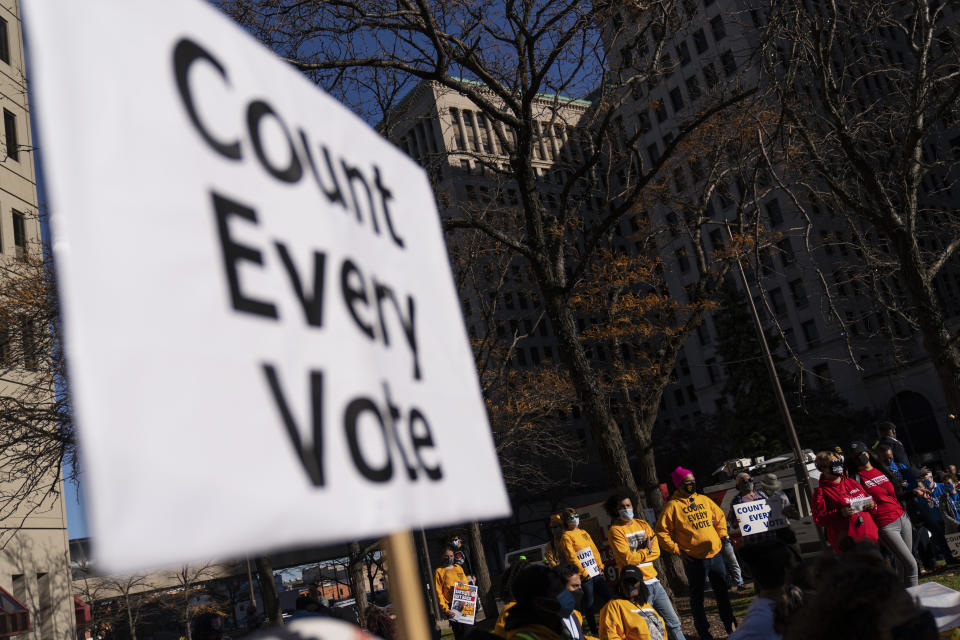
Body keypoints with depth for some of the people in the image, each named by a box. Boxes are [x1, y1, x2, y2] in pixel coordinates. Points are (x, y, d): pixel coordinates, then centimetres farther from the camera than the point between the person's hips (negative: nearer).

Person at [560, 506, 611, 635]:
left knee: (608, 597, 7)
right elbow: (571, 557, -12)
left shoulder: (583, 533, 16)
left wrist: (600, 566, 7)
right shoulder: (566, 536, -6)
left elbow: (594, 550, 16)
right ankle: (594, 631, 10)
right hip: (585, 576, -6)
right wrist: (583, 573, -13)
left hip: (596, 573, 7)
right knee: (589, 605, 0)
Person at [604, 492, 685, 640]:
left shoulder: (642, 524, 12)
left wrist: (638, 555, -10)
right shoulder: (615, 531, -8)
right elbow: (628, 559, -16)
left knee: (673, 622, 11)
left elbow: (656, 551, 4)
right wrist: (646, 550, -3)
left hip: (653, 581, 6)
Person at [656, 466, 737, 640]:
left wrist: (721, 536, 11)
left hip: (715, 554, 5)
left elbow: (720, 517, 23)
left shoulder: (703, 500, 9)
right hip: (694, 560, -5)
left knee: (722, 593, 16)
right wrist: (677, 550, -11)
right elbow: (662, 532, -8)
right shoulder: (673, 506, -8)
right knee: (697, 597, 5)